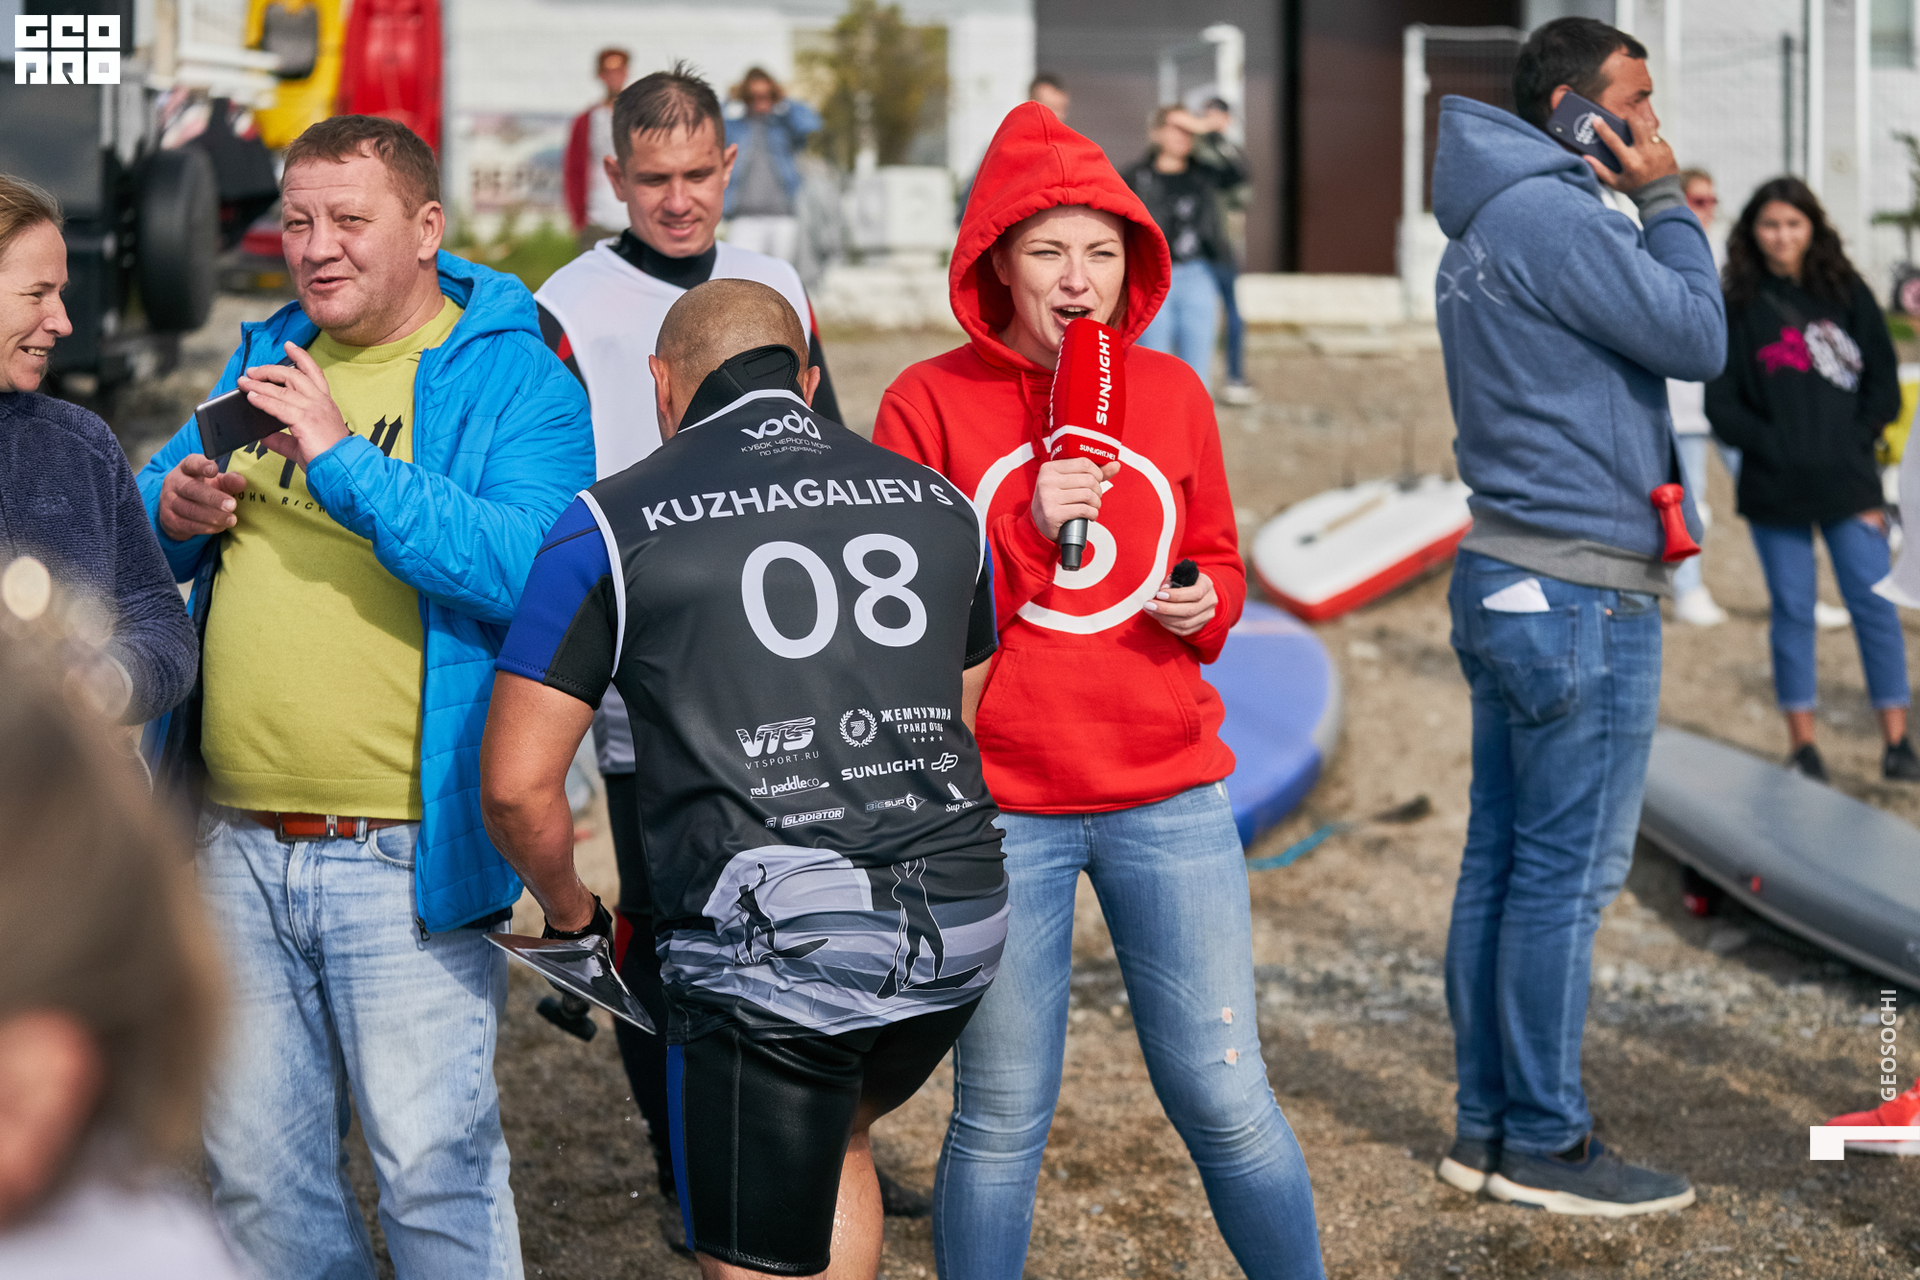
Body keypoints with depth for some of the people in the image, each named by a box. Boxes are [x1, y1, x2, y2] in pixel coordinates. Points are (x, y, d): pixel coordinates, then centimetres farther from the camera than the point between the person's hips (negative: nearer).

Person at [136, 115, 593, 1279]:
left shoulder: (514, 378, -6)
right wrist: (172, 513, -3)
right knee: (258, 1168, 15)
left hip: (403, 859, -6)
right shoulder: (269, 357, 14)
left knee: (434, 1164, 0)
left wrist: (346, 462, -25)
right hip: (240, 845, 6)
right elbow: (144, 533, 21)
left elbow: (531, 569, -22)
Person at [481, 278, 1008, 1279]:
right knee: (835, 1135, 32)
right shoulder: (938, 504, 15)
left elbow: (516, 784, -1)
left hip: (769, 950, -5)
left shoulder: (614, 524, 1)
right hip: (961, 928, 5)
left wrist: (572, 915, 17)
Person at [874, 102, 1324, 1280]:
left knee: (1224, 1096, 7)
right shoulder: (930, 404, -4)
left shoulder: (1172, 392, 7)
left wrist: (1207, 600, -3)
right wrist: (1023, 529, -18)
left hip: (1170, 796, 3)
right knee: (1003, 1119, 7)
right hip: (997, 809, -2)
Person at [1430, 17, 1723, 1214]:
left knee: (1502, 861, 10)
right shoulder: (1555, 216, -15)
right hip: (1581, 593, -10)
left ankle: (1490, 1121, 16)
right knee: (1568, 872, -4)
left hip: (1512, 578, 10)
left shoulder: (1490, 228, 17)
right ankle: (1546, 1142, 2)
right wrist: (1666, 204, -4)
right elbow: (1697, 340, -12)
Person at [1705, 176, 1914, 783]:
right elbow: (1722, 404, 1)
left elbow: (1884, 380, 7)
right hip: (1774, 489, 0)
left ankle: (1896, 739, 5)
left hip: (1847, 482, 0)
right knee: (1792, 610, 5)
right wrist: (1775, 446, -11)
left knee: (1874, 604, -2)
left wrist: (1854, 442, -5)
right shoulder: (1738, 307, 2)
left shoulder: (1847, 294, 5)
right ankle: (1801, 742, 15)